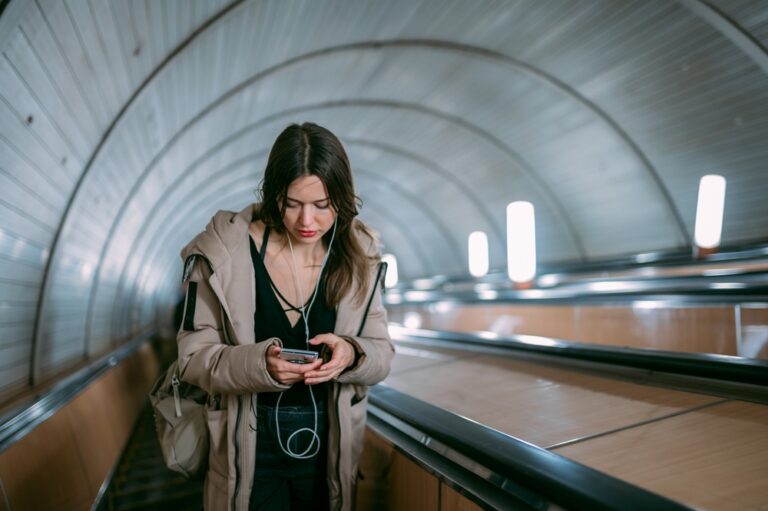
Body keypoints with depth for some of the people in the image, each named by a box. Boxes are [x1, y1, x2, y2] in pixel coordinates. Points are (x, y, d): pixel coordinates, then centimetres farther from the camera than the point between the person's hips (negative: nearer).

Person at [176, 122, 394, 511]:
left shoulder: (359, 257, -7)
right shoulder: (226, 250, -15)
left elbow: (381, 354, -4)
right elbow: (194, 357, -11)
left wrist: (350, 354, -27)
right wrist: (259, 364, -30)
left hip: (329, 448, 3)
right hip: (250, 448, -2)